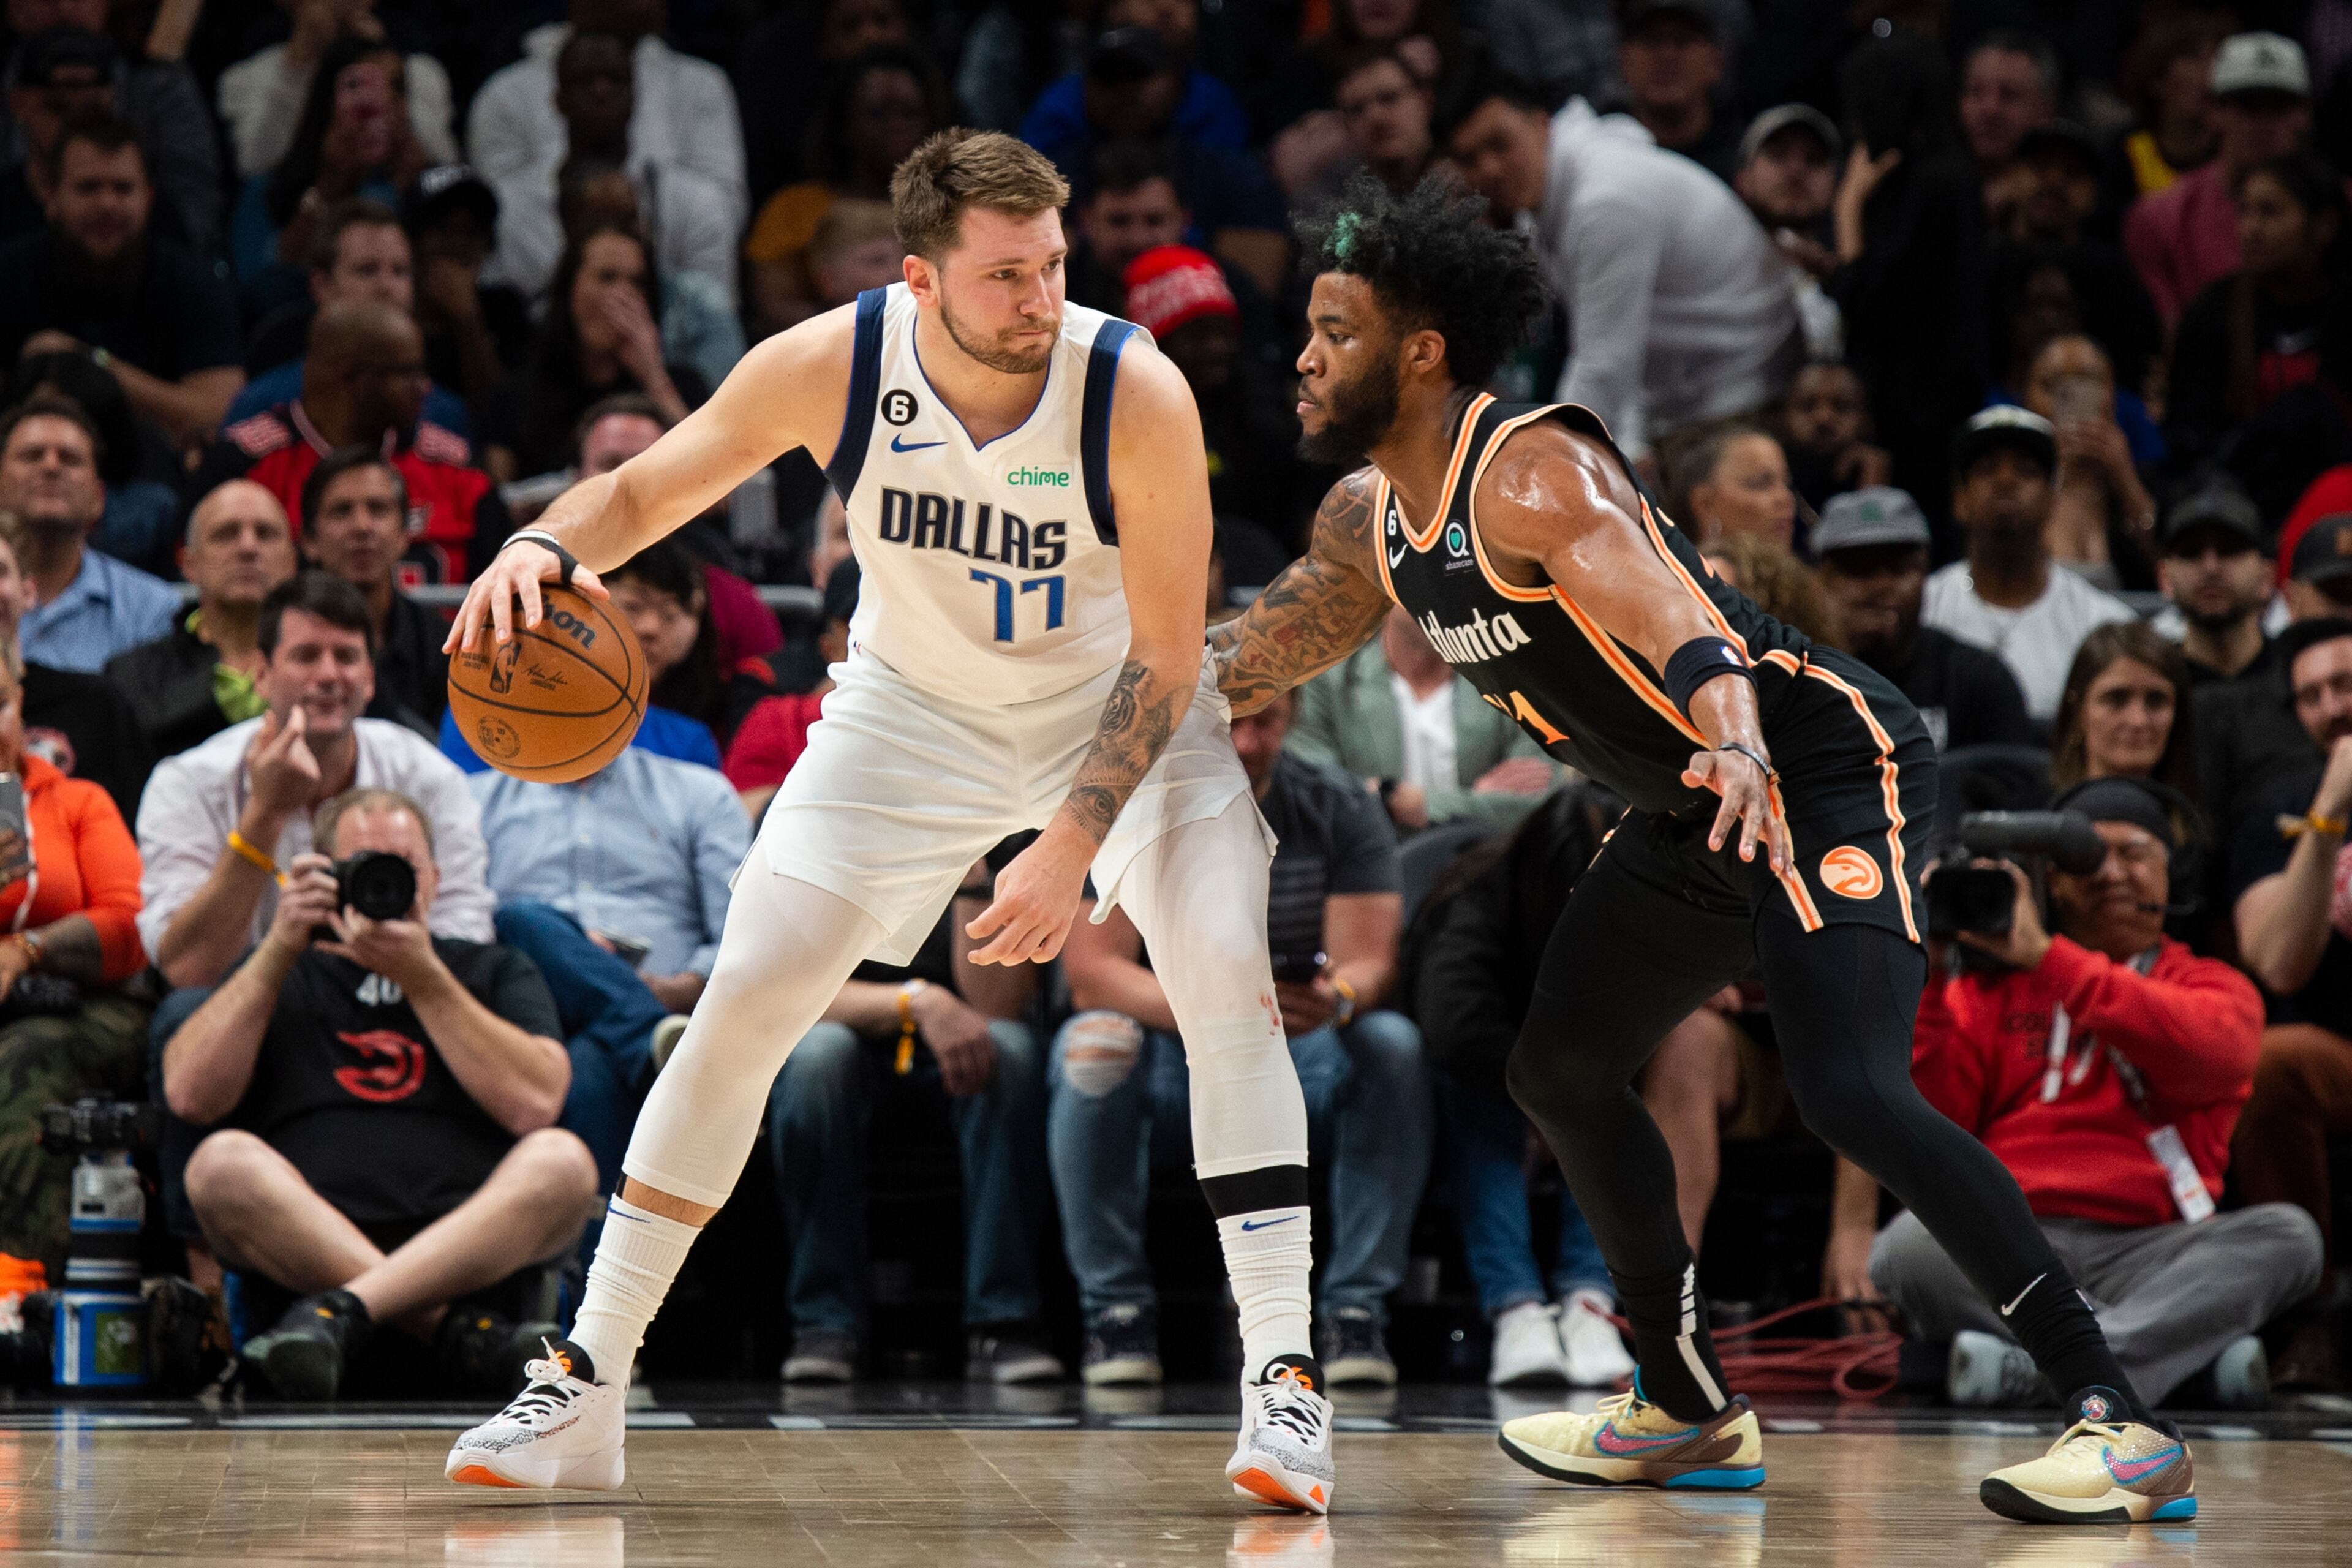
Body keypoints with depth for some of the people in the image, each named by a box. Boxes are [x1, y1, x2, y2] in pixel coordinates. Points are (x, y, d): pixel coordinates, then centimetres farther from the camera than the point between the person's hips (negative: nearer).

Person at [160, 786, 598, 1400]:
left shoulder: (496, 974, 24)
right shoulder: (273, 978, 25)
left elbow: (534, 1103, 3)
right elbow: (190, 1096, 6)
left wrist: (422, 977, -1)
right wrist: (280, 949, 3)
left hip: (471, 1245, 0)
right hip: (305, 1249, 0)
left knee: (560, 1160, -28)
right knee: (222, 1162, -29)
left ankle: (342, 1313, -39)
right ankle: (462, 1333, -36)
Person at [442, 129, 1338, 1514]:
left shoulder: (1138, 393, -29)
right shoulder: (832, 365, -24)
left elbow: (1166, 654, -21)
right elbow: (648, 486, -9)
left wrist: (1074, 849, -27)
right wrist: (547, 546, -31)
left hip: (1122, 711, -2)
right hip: (914, 709, 2)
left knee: (1230, 974, -22)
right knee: (743, 1000, -5)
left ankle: (1285, 1380, -17)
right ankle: (587, 1387, 3)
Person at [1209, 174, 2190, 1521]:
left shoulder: (1534, 474, -24)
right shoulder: (1372, 517, 5)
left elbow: (1678, 622, -41)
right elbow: (1272, 646, 25)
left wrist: (1737, 748, -60)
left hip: (1829, 765, -10)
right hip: (1705, 805, 10)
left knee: (1852, 1092, -25)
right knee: (1563, 1070, 15)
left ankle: (2123, 1426, -26)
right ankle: (1692, 1412, 29)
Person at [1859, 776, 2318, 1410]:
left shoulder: (2211, 985, 19)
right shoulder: (1991, 988, 20)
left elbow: (2209, 1053, -8)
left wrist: (2047, 959, -11)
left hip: (2148, 1249, 0)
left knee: (2287, 1233, -28)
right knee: (1911, 1243, -32)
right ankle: (2188, 1353, -33)